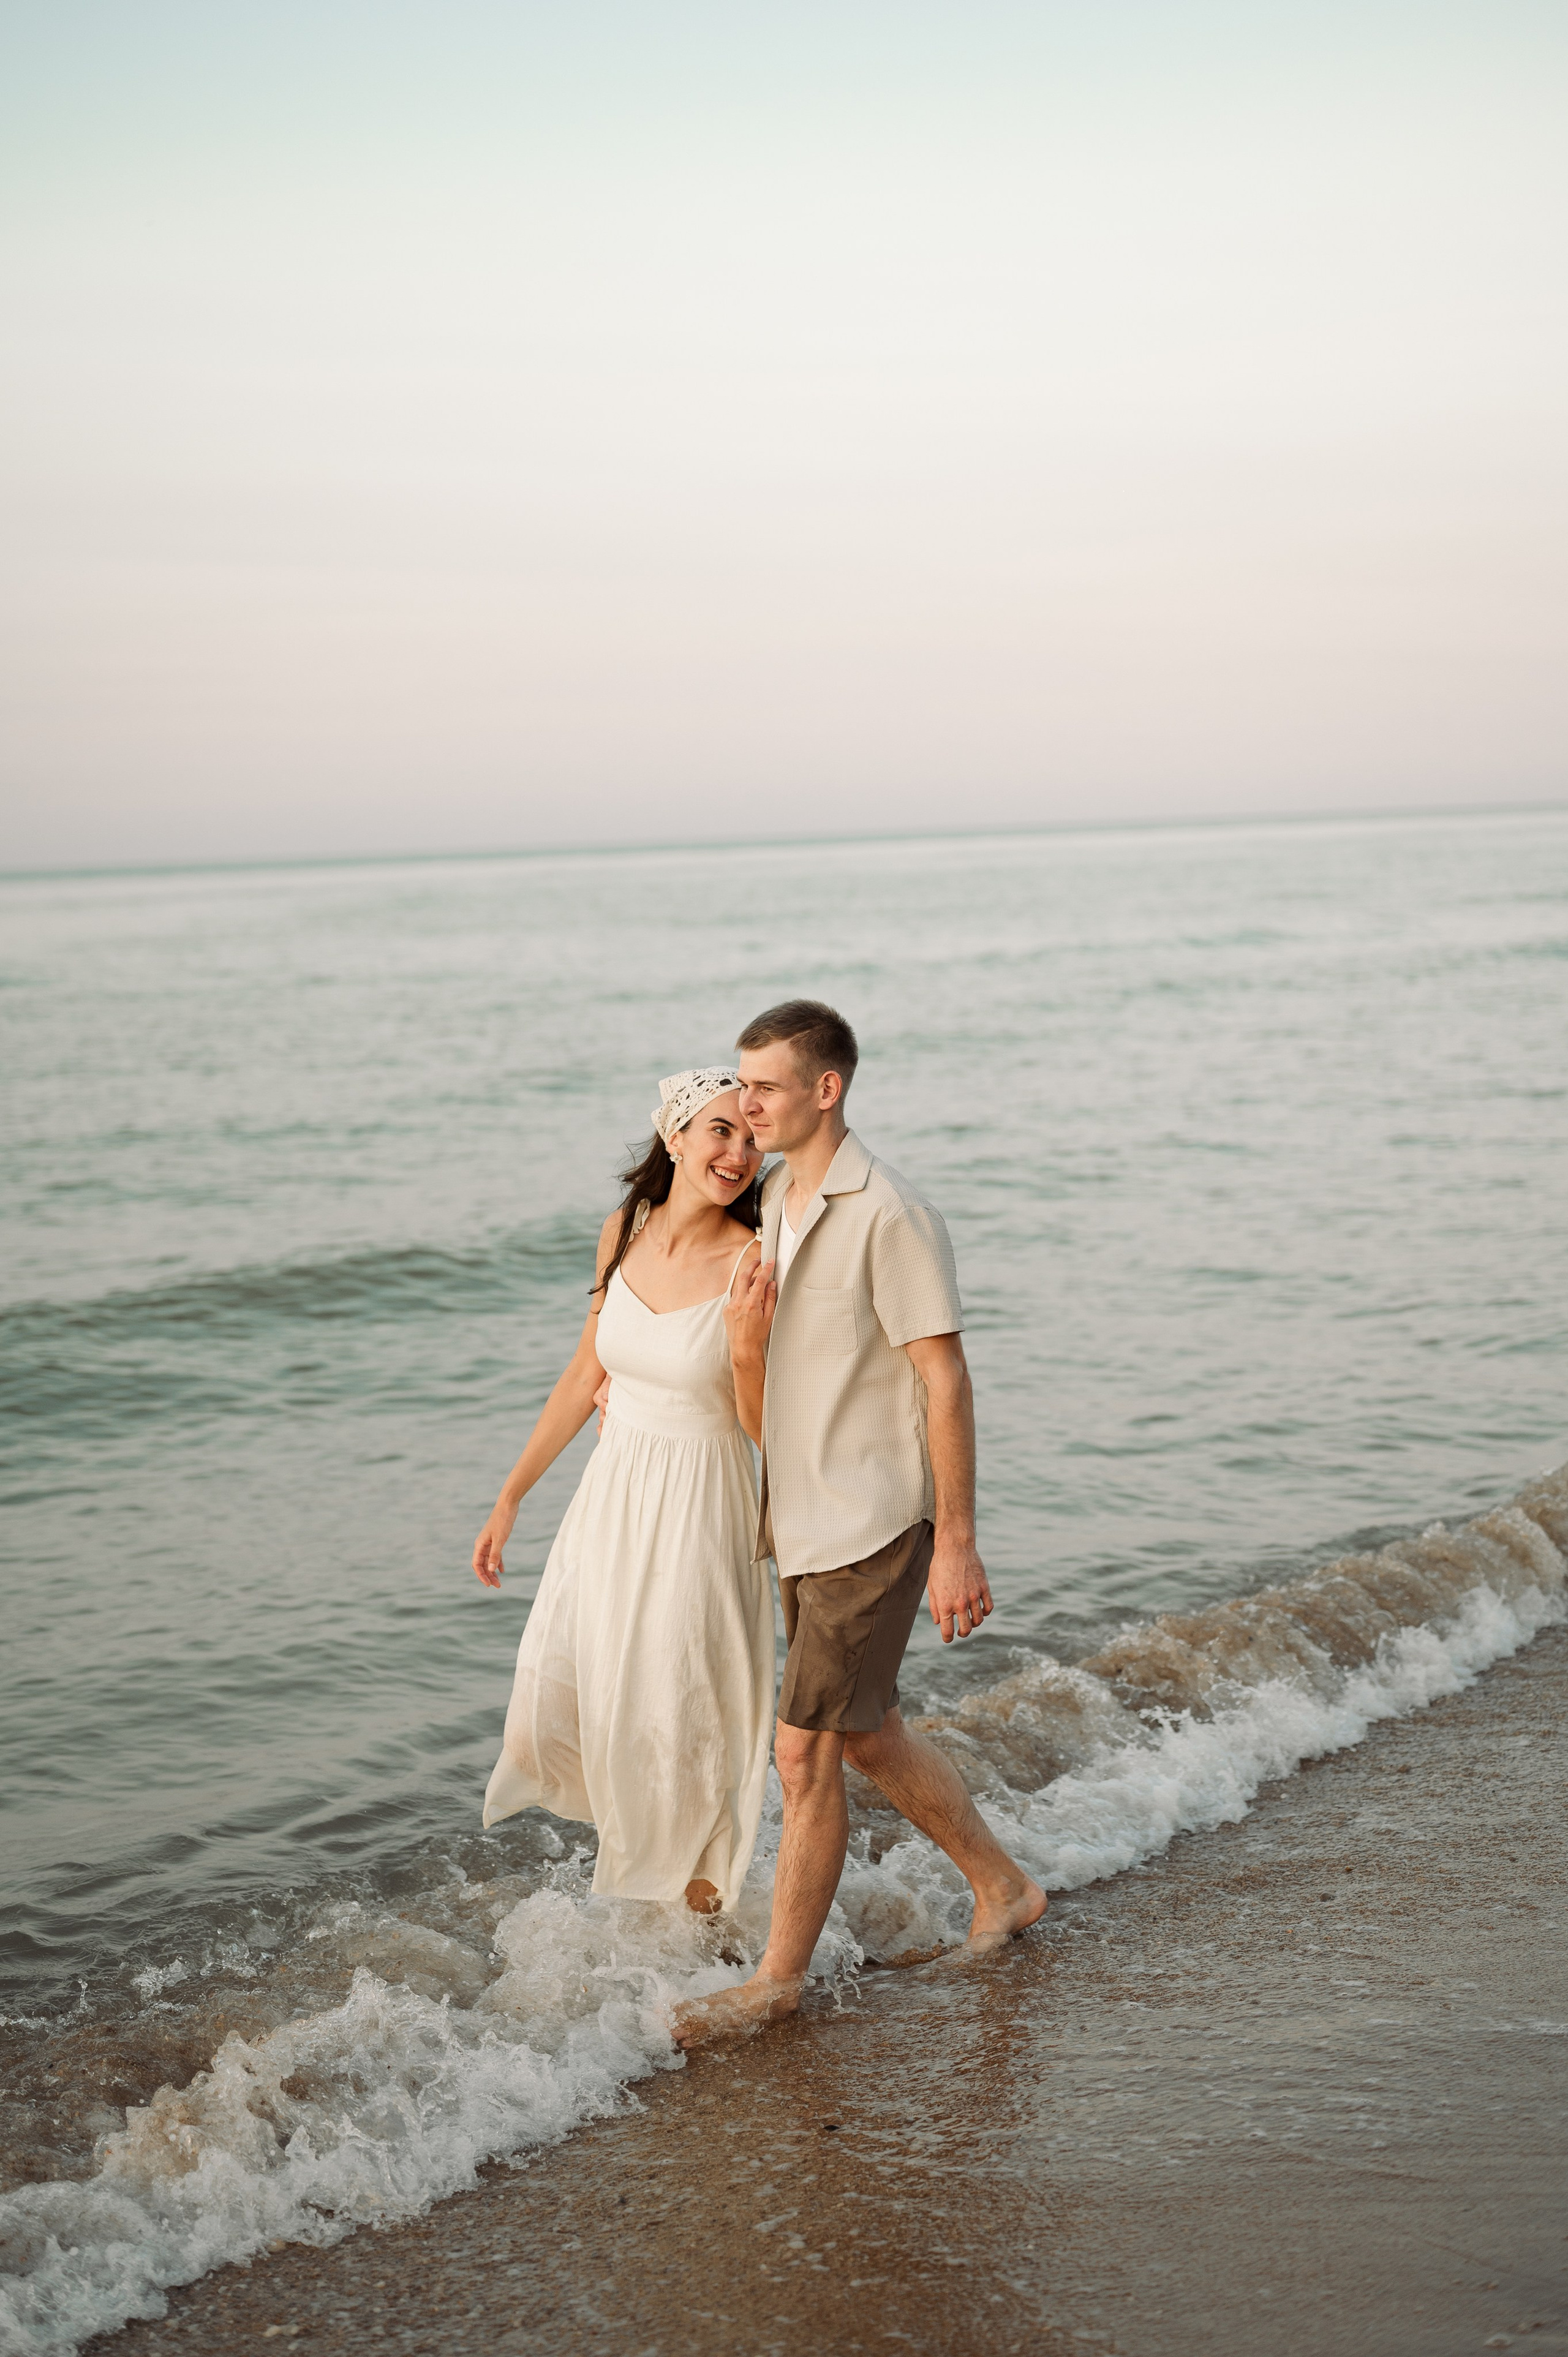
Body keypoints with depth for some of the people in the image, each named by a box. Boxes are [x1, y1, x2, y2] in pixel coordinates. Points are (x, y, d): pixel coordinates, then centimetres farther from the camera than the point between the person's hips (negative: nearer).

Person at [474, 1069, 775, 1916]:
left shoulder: (752, 1263, -16)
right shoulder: (624, 1233, 0)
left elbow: (768, 1430, -13)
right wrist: (510, 1497, 14)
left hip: (701, 1506, -5)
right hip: (612, 1497, 5)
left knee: (684, 1719, 4)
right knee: (556, 1700, 10)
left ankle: (702, 1895, 28)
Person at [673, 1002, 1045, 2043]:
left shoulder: (891, 1216, -18)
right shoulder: (778, 1200, 9)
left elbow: (946, 1382, -17)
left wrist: (957, 1544, -17)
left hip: (871, 1526, -9)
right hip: (803, 1520, 9)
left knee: (806, 1752, -3)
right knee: (868, 1737, 18)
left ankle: (781, 1976, 11)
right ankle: (1003, 1887, 36)